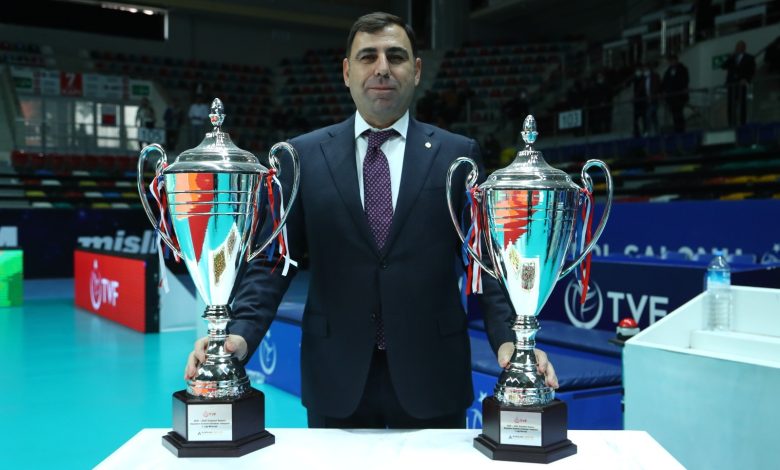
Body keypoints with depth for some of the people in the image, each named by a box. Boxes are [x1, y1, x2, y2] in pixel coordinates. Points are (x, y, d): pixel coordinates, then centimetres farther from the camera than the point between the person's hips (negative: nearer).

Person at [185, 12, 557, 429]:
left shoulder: (457, 155, 3)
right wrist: (240, 332, -13)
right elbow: (273, 258, 1)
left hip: (431, 378, 0)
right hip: (335, 379, 0)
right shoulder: (304, 156, 4)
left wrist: (509, 338, -14)